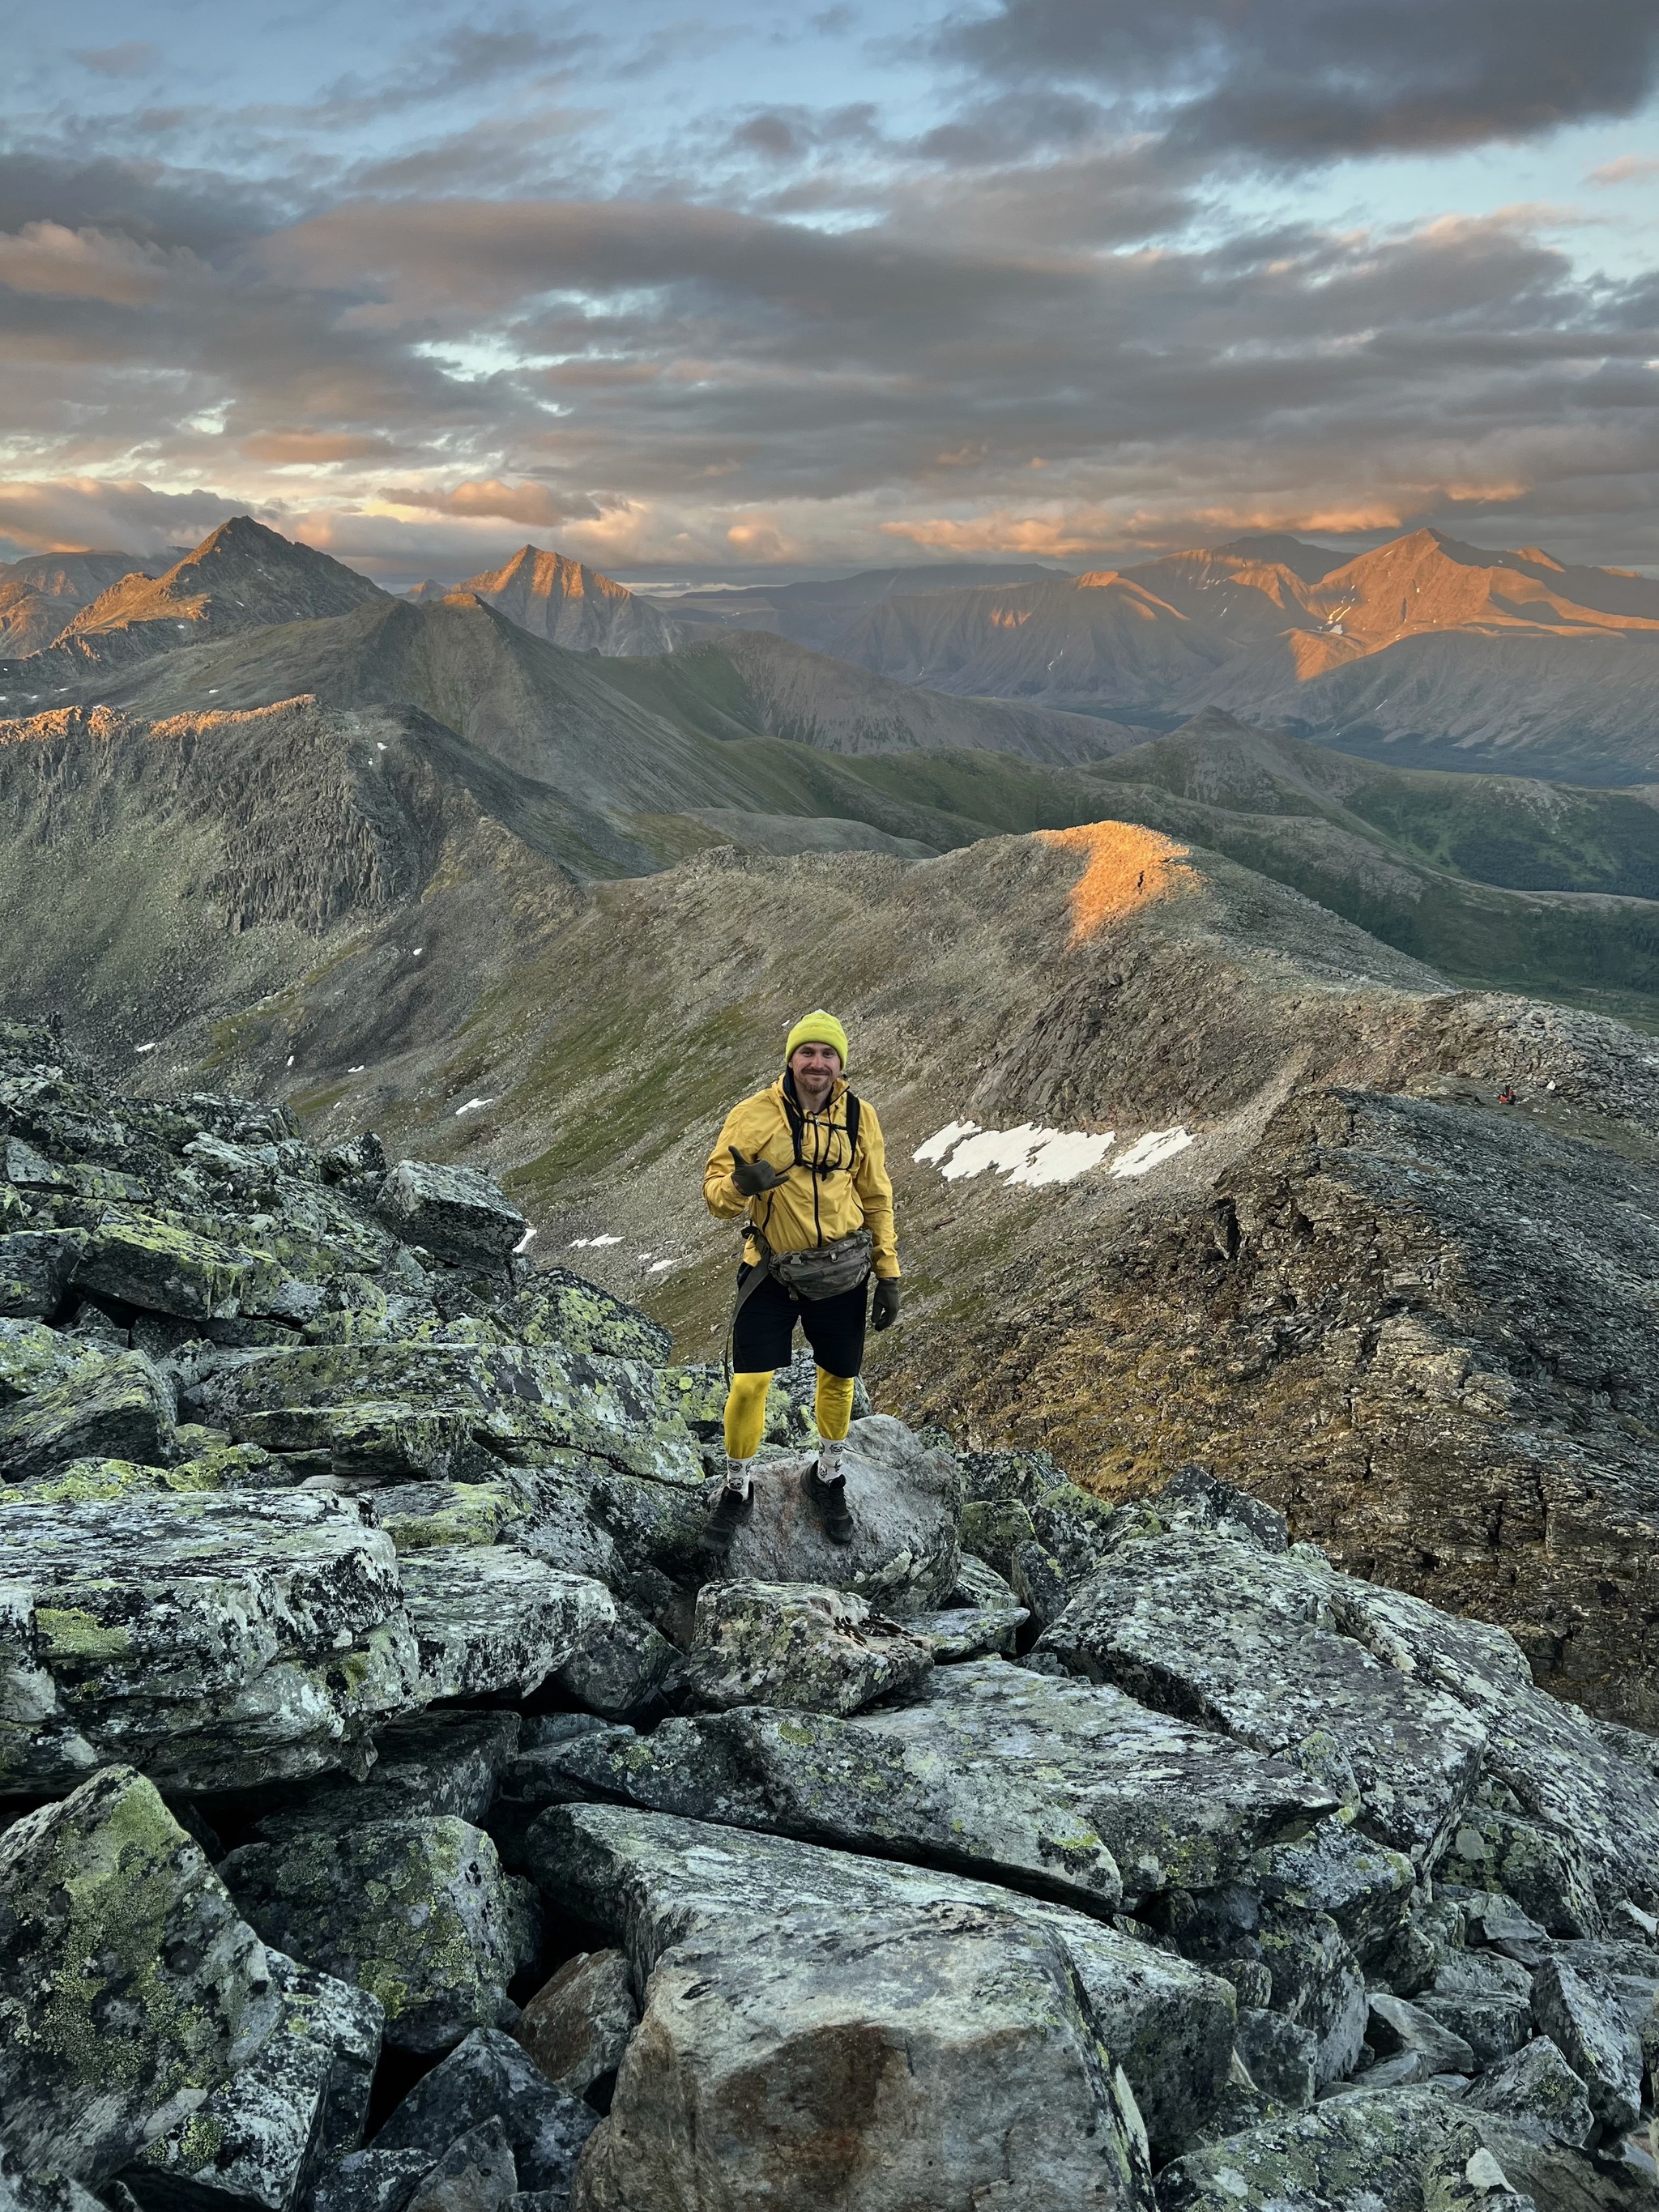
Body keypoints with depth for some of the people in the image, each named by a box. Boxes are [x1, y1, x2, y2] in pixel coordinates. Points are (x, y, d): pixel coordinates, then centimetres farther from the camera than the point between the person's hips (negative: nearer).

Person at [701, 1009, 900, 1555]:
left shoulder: (859, 1117, -3)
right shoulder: (754, 1114, -11)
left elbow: (876, 1200, 7)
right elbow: (714, 1190, -11)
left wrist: (888, 1275, 5)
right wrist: (738, 1186, -35)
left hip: (840, 1273, 2)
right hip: (772, 1272, -2)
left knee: (838, 1381, 15)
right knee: (748, 1385, -5)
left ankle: (828, 1479, 39)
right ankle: (736, 1491, 19)